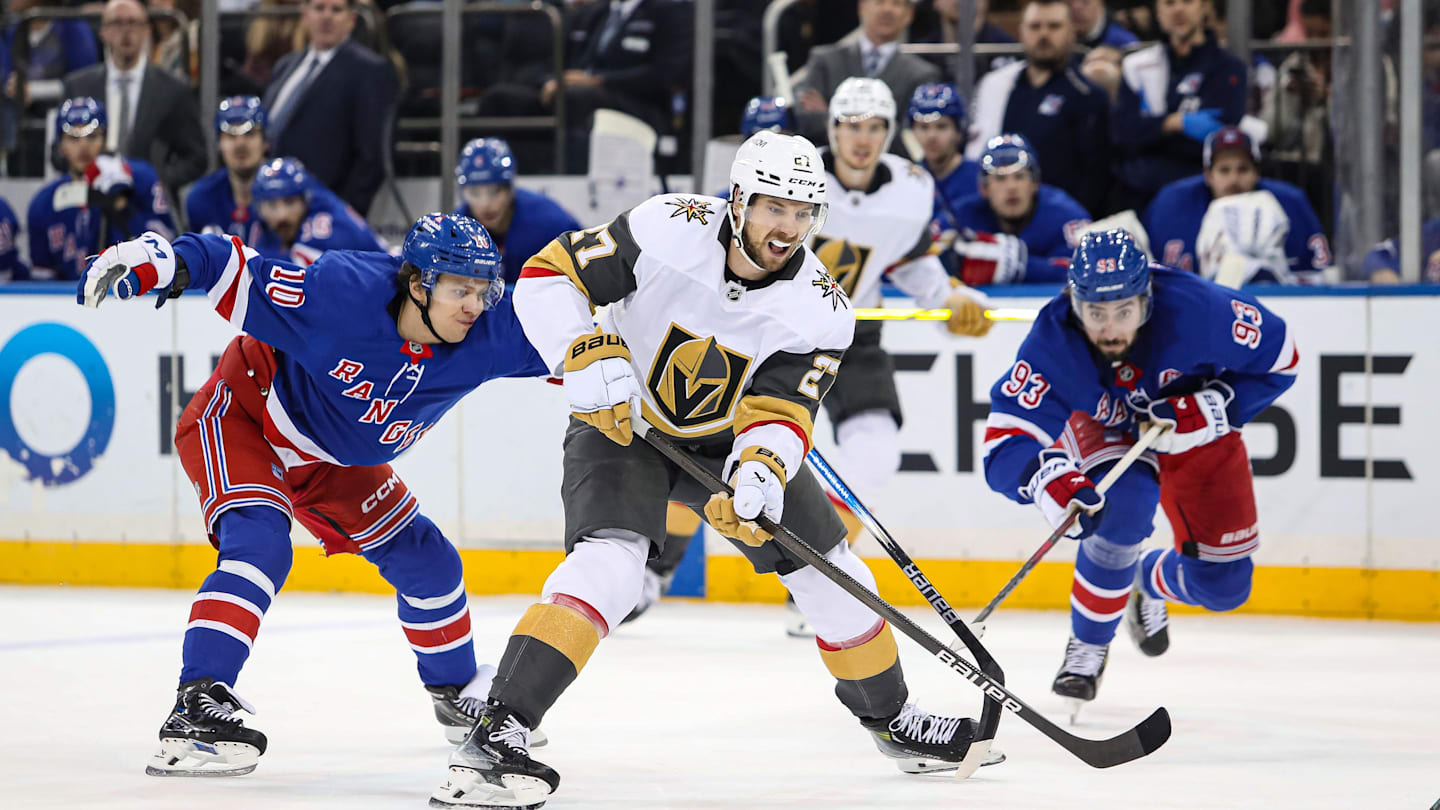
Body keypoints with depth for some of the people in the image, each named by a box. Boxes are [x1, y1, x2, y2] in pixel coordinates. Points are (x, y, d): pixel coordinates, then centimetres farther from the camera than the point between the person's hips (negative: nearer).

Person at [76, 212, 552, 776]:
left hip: (333, 463, 7)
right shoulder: (346, 293, -36)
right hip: (241, 420, -7)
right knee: (259, 546, -31)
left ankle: (455, 691, 35)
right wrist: (161, 262, -46)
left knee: (425, 561, 10)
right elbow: (238, 275, -33)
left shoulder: (487, 332, -20)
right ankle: (195, 708, -36)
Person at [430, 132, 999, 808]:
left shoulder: (820, 309, -17)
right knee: (609, 562, -29)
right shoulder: (667, 230, -25)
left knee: (829, 571, 6)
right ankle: (495, 736, -34)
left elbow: (778, 414, -22)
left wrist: (760, 472, -43)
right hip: (622, 424, -4)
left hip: (728, 440, 5)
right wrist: (593, 358, -33)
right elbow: (547, 277, -20)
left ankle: (889, 715, 31)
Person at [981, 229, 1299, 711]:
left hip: (1197, 432, 1)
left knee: (1223, 586, -2)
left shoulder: (1195, 308, -37)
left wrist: (1213, 408, -33)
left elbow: (1279, 357, -20)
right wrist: (1048, 477, -62)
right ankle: (1088, 645, -12)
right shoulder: (1052, 342, -37)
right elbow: (1004, 448, -41)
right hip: (1106, 430, -1)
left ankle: (1149, 583, 35)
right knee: (1125, 503, -34)